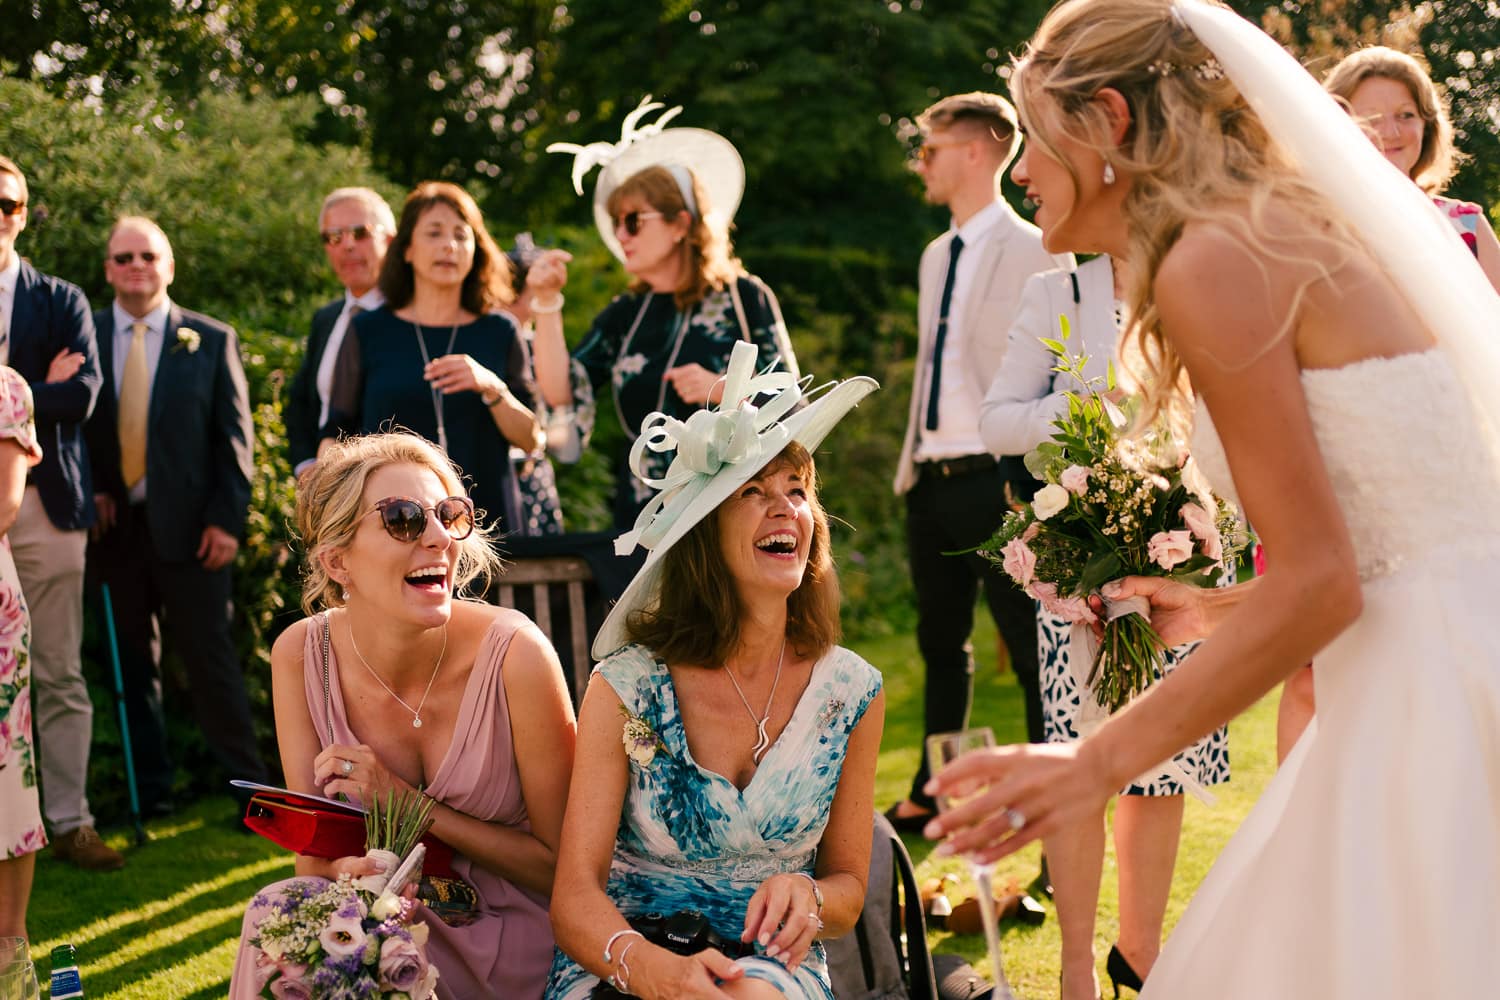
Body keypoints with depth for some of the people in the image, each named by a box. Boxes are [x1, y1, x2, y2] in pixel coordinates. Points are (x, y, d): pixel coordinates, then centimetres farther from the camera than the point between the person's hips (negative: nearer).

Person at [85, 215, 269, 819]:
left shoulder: (212, 340, 4)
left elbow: (234, 438, 1)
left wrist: (226, 519, -6)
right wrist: (88, 497, -5)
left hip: (187, 526, -2)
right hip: (115, 524, 2)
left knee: (211, 659, -1)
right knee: (133, 664, 8)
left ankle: (249, 787, 6)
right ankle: (150, 790, 17)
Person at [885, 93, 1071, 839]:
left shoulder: (1036, 252, -8)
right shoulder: (936, 256, 17)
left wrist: (1036, 483, -15)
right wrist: (911, 460, 16)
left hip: (996, 477, -8)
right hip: (931, 482, 8)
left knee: (1031, 649, -2)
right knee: (941, 645, 18)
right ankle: (931, 798, 30)